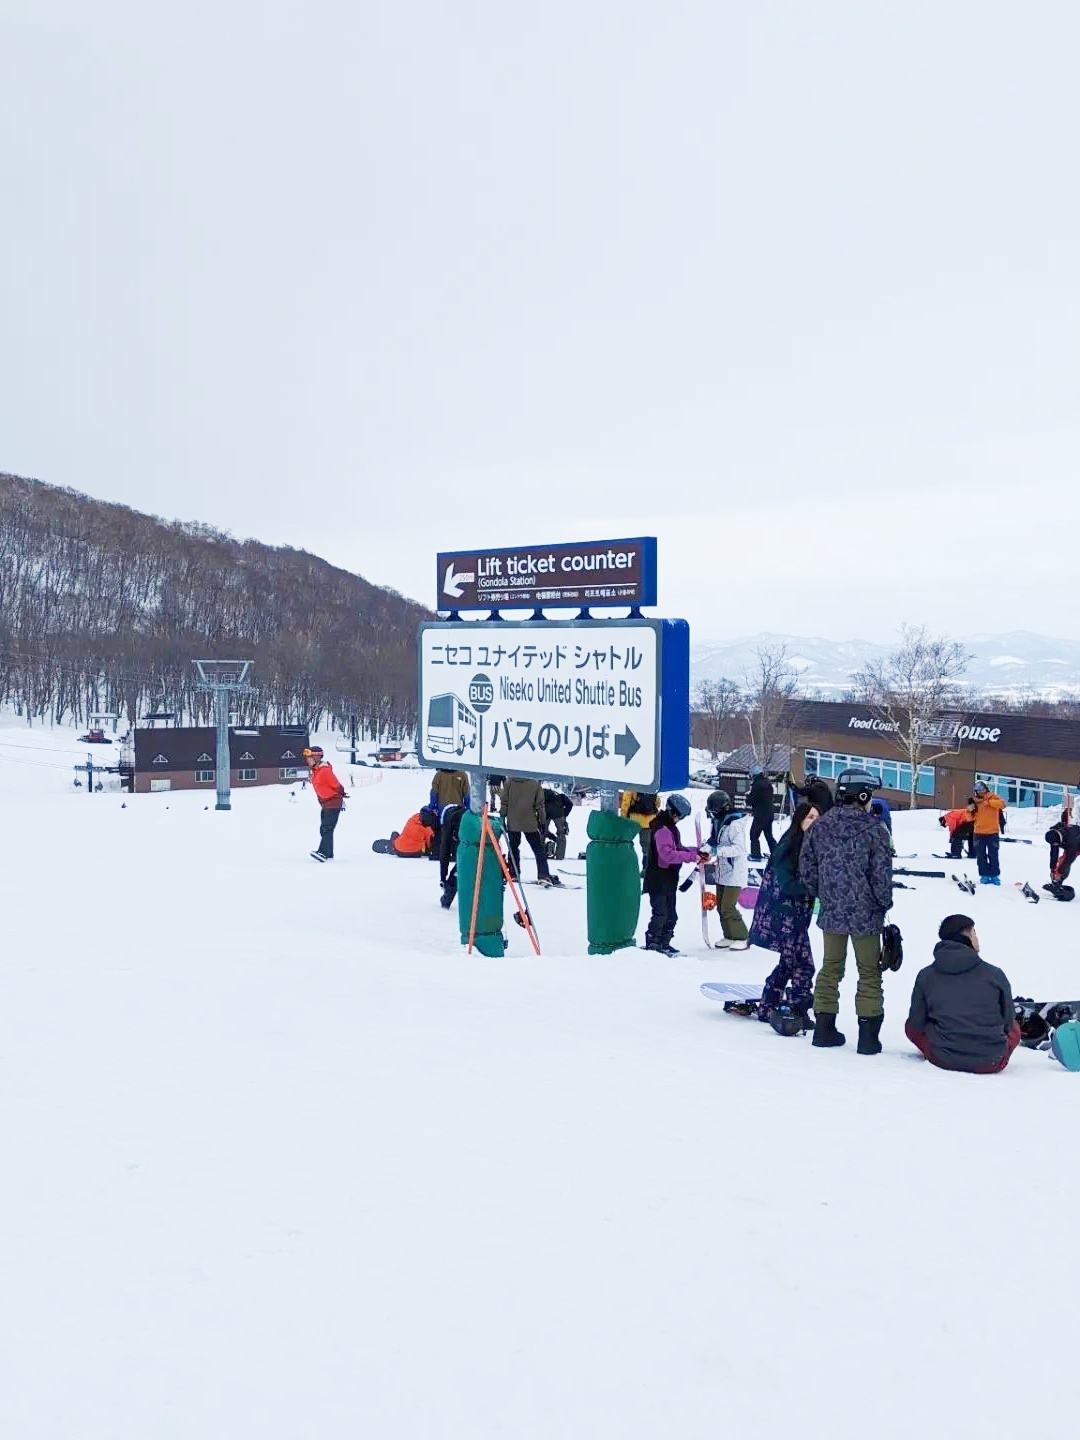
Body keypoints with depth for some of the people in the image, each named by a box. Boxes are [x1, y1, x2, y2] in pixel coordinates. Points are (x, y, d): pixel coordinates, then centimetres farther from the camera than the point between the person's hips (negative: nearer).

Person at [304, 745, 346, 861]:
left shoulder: (325, 770, -21)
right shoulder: (314, 770, 8)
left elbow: (336, 785, -17)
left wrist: (341, 796, -7)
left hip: (333, 803, -10)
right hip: (324, 803, 10)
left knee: (327, 828, -14)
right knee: (323, 829, 11)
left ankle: (323, 853, -18)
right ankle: (329, 854, 16)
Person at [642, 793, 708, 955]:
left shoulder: (670, 827, 13)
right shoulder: (662, 829, -21)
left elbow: (678, 848, 17)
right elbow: (668, 854, -31)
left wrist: (697, 852, 4)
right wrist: (691, 856, -28)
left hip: (668, 880, 10)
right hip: (658, 880, -10)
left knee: (670, 914, 16)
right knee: (661, 913, -6)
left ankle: (664, 943, 27)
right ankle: (651, 945, 3)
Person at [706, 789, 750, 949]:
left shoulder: (735, 825, -19)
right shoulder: (718, 822, 8)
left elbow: (739, 848, -26)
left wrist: (717, 849, -31)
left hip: (734, 873, -9)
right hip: (722, 872, 9)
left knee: (728, 908, -9)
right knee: (721, 906, 12)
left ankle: (742, 938, 4)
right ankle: (729, 936, 24)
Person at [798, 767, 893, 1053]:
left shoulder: (820, 826, -1)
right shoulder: (874, 829, -14)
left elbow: (806, 868, 3)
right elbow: (881, 875, -14)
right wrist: (884, 903, 3)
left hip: (831, 912, 4)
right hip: (865, 913, -4)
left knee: (830, 968, 17)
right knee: (869, 973, 8)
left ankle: (824, 1027, 20)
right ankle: (869, 1035, 8)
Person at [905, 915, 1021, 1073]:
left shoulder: (925, 976, -2)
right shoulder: (995, 974, -6)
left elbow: (916, 1023, 3)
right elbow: (1008, 1023, 5)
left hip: (943, 1060, 0)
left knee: (911, 1026, 26)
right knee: (1014, 1028, 30)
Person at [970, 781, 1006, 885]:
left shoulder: (993, 797, 0)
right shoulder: (974, 801, 7)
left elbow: (1002, 804, -19)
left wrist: (989, 802, -26)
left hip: (993, 833, -2)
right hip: (979, 833, 2)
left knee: (993, 856, 1)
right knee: (981, 856, 4)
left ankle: (995, 875, 9)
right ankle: (984, 875, 11)